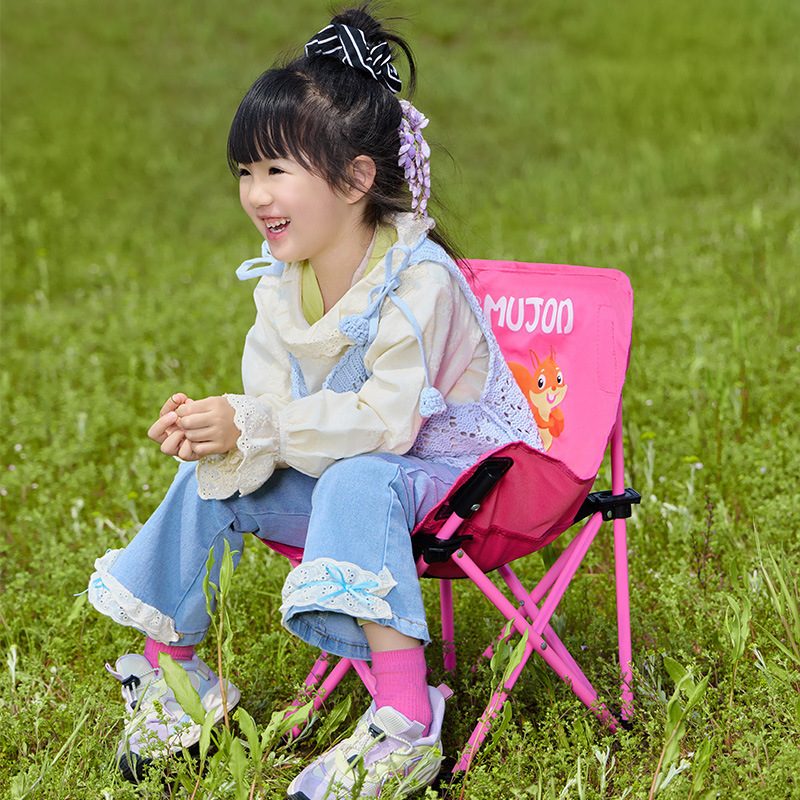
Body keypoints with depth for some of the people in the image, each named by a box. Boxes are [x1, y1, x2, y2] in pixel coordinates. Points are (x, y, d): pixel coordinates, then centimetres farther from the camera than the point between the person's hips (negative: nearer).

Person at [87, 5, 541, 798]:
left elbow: (384, 420, -32)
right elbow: (271, 411, -5)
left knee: (357, 481, -37)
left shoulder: (418, 281, -26)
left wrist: (252, 426, -33)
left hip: (445, 466, -8)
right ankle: (170, 672, 13)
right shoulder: (281, 284, -2)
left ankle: (405, 719, -39)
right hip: (334, 469, 8)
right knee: (207, 480, -4)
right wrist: (219, 433, -29)